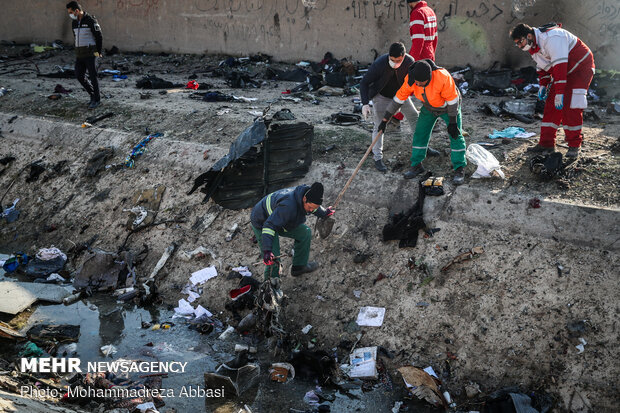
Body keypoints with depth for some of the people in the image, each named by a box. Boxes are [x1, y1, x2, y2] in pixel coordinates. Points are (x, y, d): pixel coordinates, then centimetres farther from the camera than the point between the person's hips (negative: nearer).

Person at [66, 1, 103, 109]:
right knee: (79, 76, 4)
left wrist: (98, 52, -8)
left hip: (90, 53, -7)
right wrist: (79, 51, 15)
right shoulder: (74, 23, 10)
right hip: (79, 54, 7)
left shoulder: (91, 20, -12)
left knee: (92, 76, -3)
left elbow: (99, 37, -9)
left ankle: (96, 99, 10)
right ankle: (93, 94, 22)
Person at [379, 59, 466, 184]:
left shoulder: (443, 77, -39)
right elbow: (399, 98, -16)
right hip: (429, 107, 4)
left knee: (456, 136, -7)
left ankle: (459, 170, 4)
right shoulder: (411, 78, -26)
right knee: (420, 133, 2)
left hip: (449, 107, -4)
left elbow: (452, 99, -29)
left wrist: (453, 122, -24)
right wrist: (385, 119, -13)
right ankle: (416, 166, 17)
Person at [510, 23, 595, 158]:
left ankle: (574, 146, -4)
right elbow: (542, 67, 17)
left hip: (580, 68, -9)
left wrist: (559, 93, -34)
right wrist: (542, 85, 5)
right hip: (562, 73, 9)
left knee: (571, 108, -14)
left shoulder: (551, 38, -28)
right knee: (551, 107, 1)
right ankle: (546, 144, 4)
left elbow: (560, 66, -33)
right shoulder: (533, 46, 3)